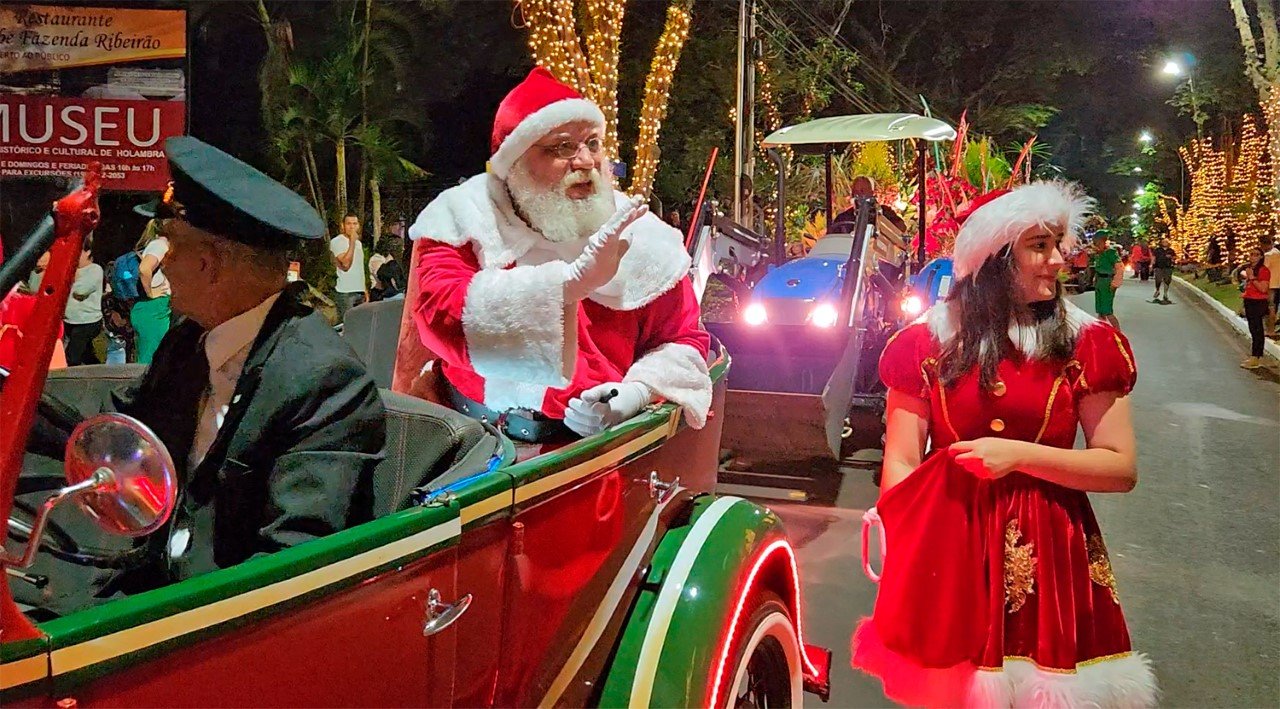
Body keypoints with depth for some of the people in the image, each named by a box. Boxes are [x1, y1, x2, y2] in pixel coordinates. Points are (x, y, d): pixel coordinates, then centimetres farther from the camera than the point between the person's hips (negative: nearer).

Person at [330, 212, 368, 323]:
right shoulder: (336, 242, -5)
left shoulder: (358, 243, 17)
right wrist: (352, 241, -15)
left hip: (360, 292, 7)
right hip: (345, 292, -7)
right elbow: (345, 265, -18)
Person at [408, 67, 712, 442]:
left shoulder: (640, 236, 9)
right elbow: (442, 305, -13)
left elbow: (682, 341, 13)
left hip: (598, 431, 2)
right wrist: (574, 279, -19)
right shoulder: (466, 215, 4)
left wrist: (638, 392, -9)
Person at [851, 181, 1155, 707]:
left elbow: (1122, 469, -5)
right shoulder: (929, 342, 0)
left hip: (1046, 555, 0)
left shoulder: (1086, 344, 0)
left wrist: (1019, 454, -16)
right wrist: (908, 555, -12)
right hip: (946, 548, 0)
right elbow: (901, 462, -1)